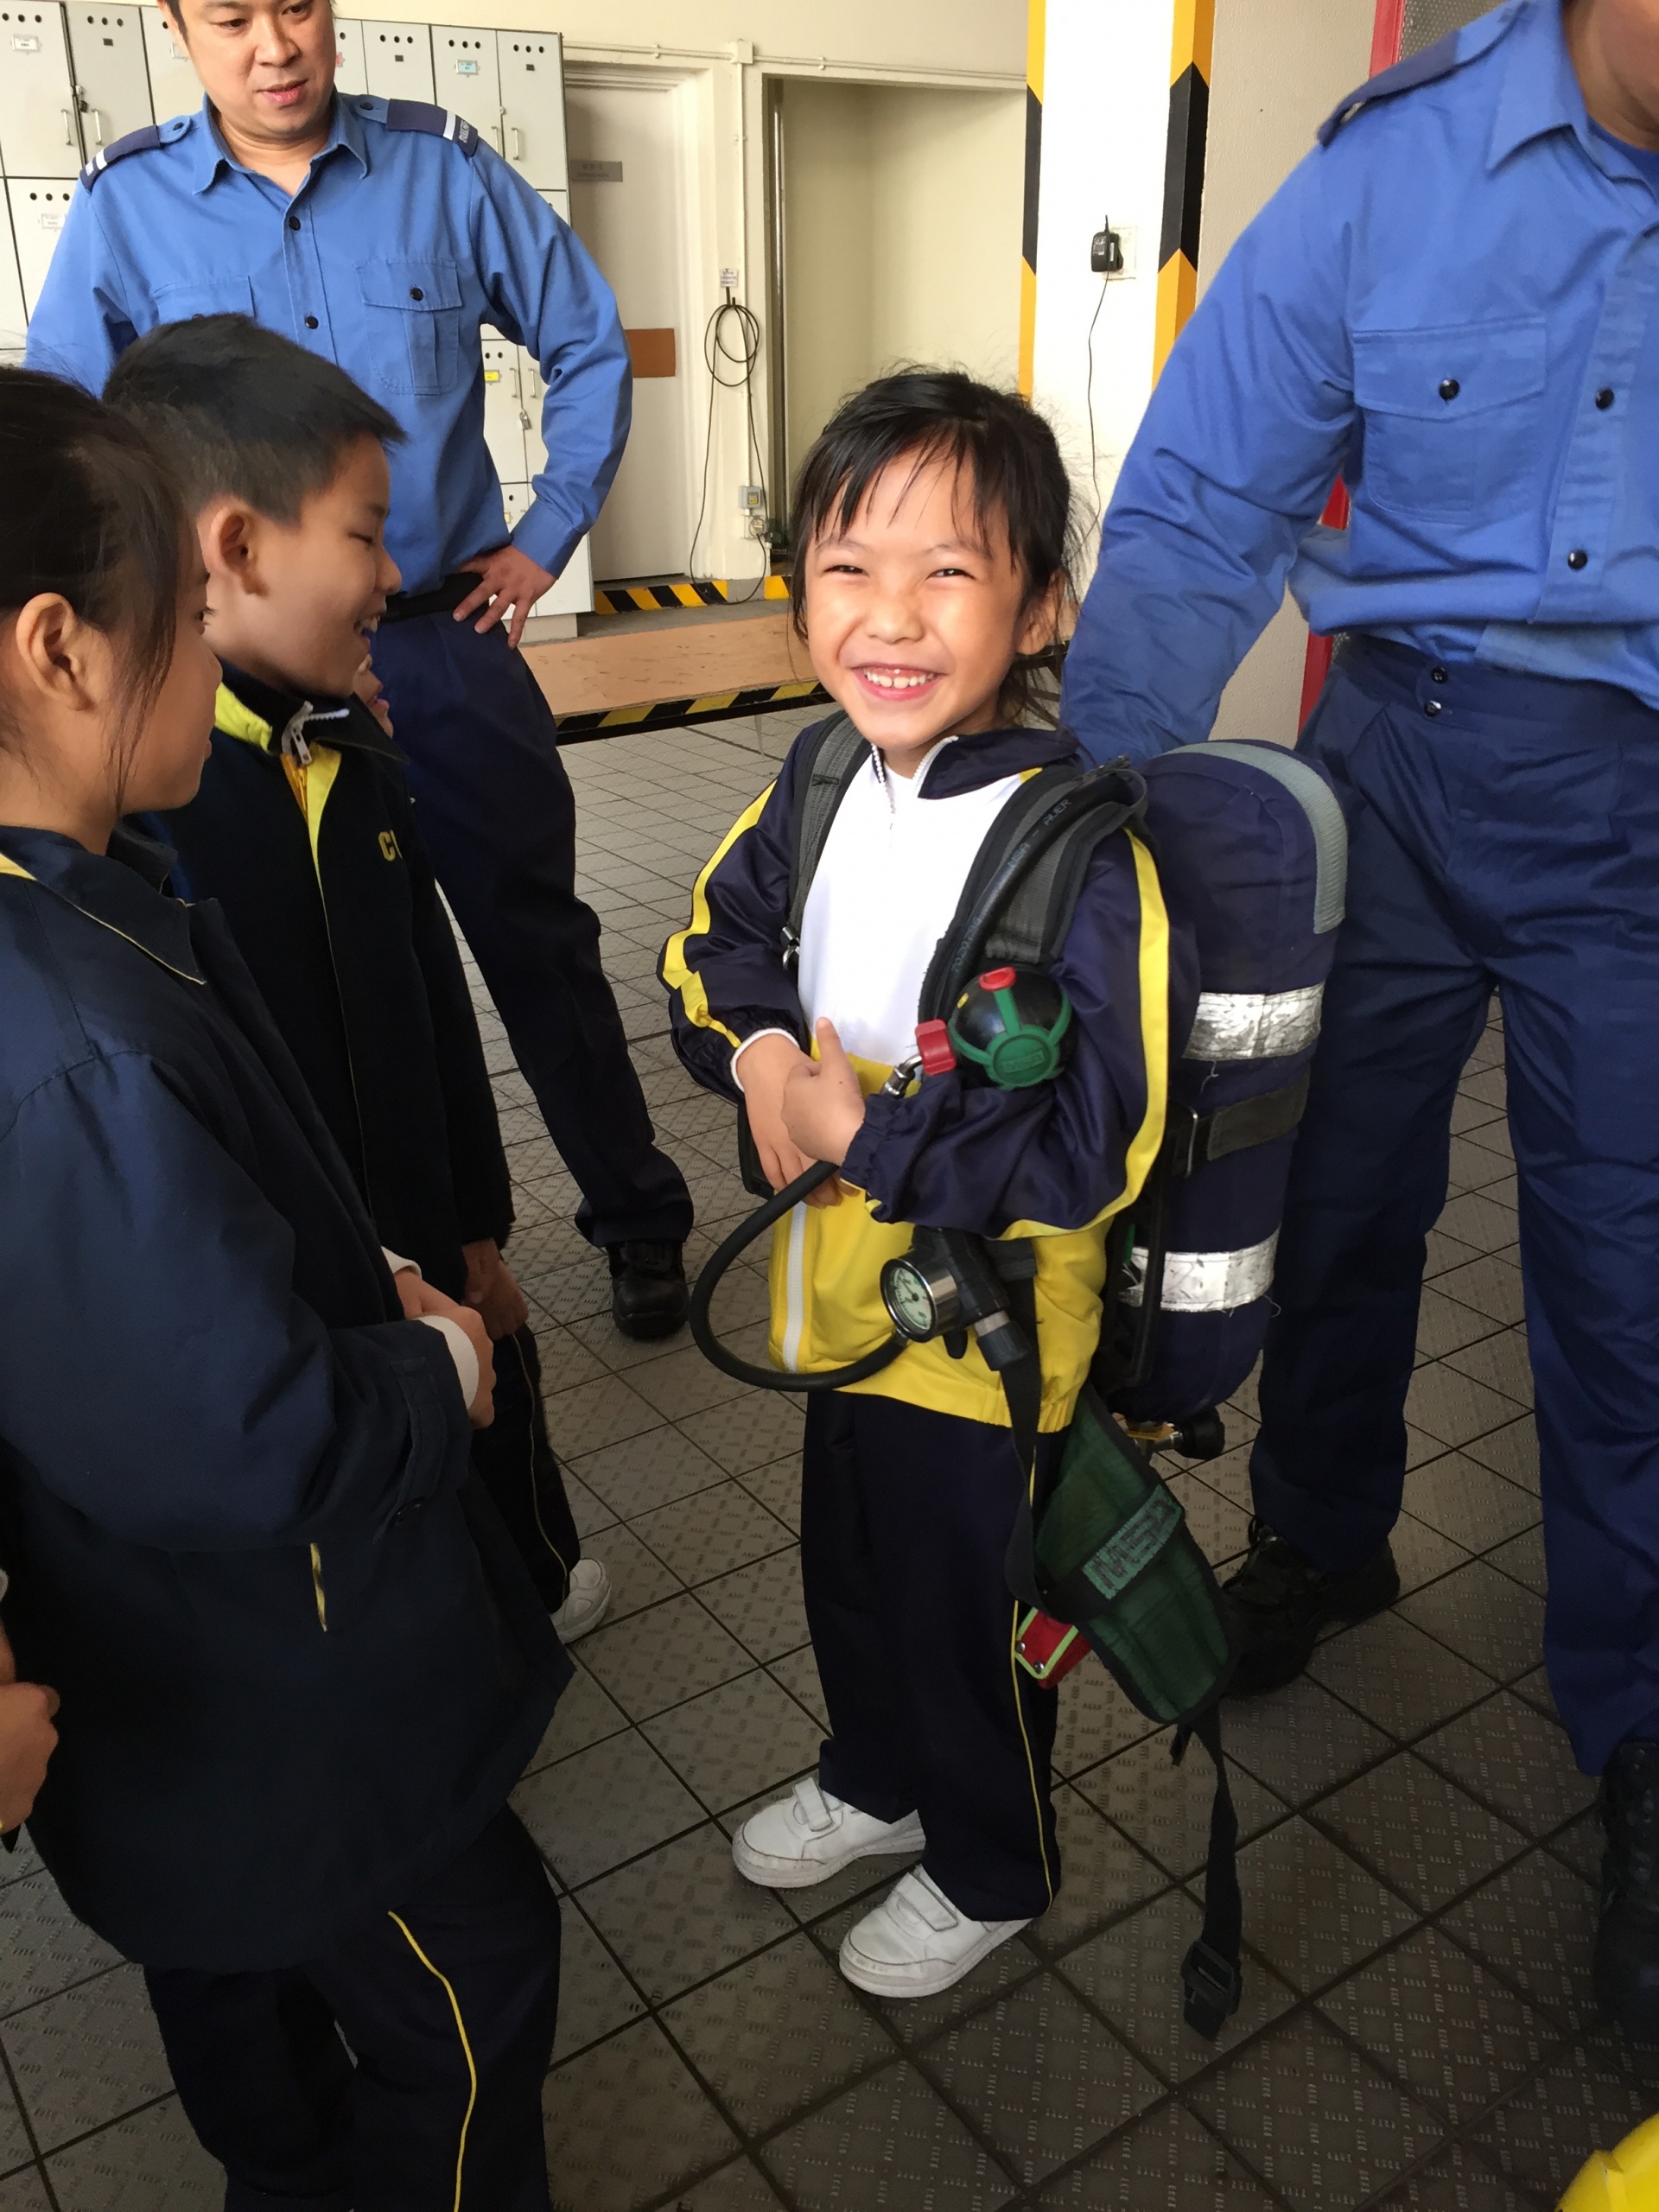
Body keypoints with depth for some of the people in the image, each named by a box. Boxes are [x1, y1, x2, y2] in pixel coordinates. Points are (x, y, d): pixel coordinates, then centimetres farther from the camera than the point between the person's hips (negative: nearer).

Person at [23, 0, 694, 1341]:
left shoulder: (444, 170, -1)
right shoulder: (124, 207, -2)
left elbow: (589, 346, 8)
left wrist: (545, 540, 4)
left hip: (449, 643, 0)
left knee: (541, 941, 7)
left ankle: (639, 1218, 23)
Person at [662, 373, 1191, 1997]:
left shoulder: (1073, 852, -27)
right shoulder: (825, 778, -5)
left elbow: (1095, 1150, -29)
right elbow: (710, 939, 8)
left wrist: (865, 1137, -25)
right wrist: (759, 1044, -13)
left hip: (986, 1334, -6)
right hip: (842, 1298, 7)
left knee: (969, 1617, 17)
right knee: (849, 1574, 28)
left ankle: (989, 1870, 47)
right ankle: (873, 1777, 58)